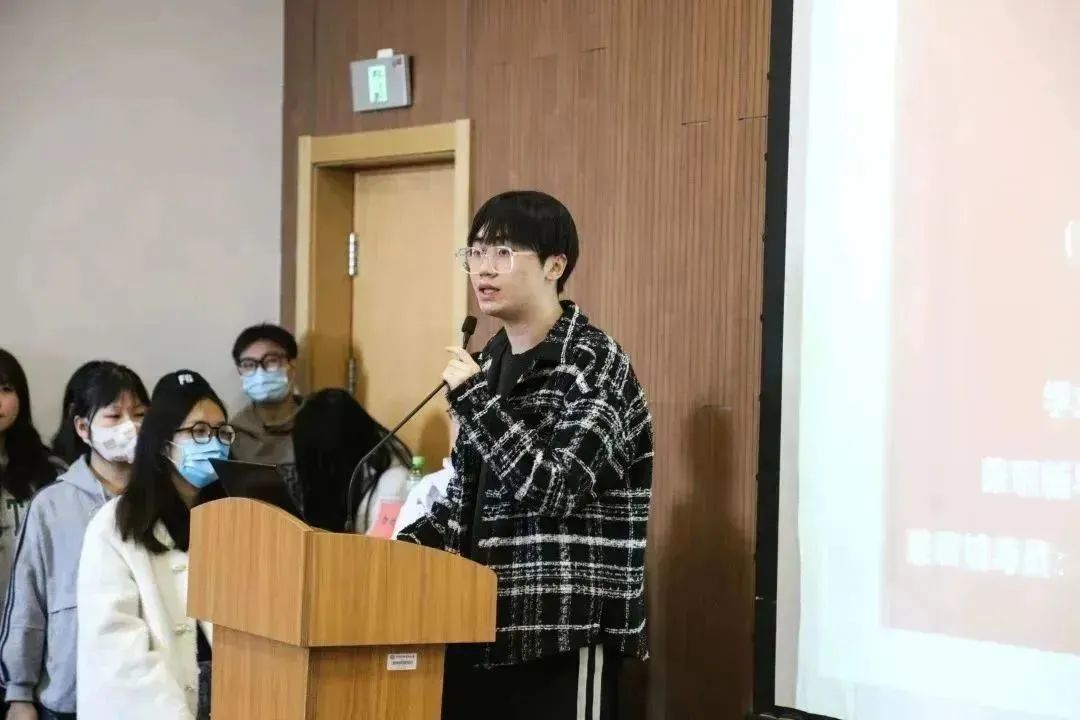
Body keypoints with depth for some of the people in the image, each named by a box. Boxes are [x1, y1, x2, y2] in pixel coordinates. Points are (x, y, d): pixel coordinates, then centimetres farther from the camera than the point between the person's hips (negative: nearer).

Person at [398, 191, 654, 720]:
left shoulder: (594, 365, -10)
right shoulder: (488, 363, 12)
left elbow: (556, 491, -21)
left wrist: (473, 397, -18)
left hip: (566, 630, -7)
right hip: (484, 621, 8)